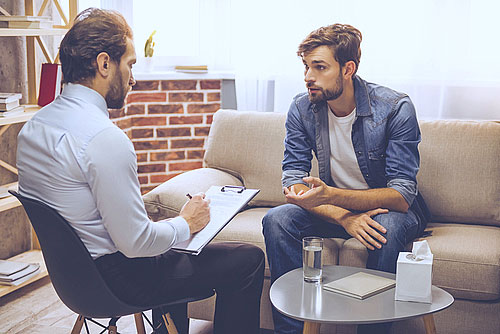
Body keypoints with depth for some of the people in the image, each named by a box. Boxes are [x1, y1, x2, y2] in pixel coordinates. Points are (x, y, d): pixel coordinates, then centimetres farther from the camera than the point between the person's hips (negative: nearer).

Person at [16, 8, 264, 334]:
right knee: (249, 260, -1)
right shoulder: (105, 137, -28)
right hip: (116, 278, -9)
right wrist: (187, 223, -7)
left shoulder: (32, 127, 2)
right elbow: (136, 243, -26)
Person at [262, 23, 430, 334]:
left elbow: (401, 196, -26)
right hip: (336, 207, 4)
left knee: (387, 228, -37)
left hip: (389, 208, -3)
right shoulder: (301, 108, -9)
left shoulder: (395, 108, -21)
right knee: (277, 220, -23)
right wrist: (344, 217, -30)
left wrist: (330, 196, -42)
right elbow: (293, 181, -12)